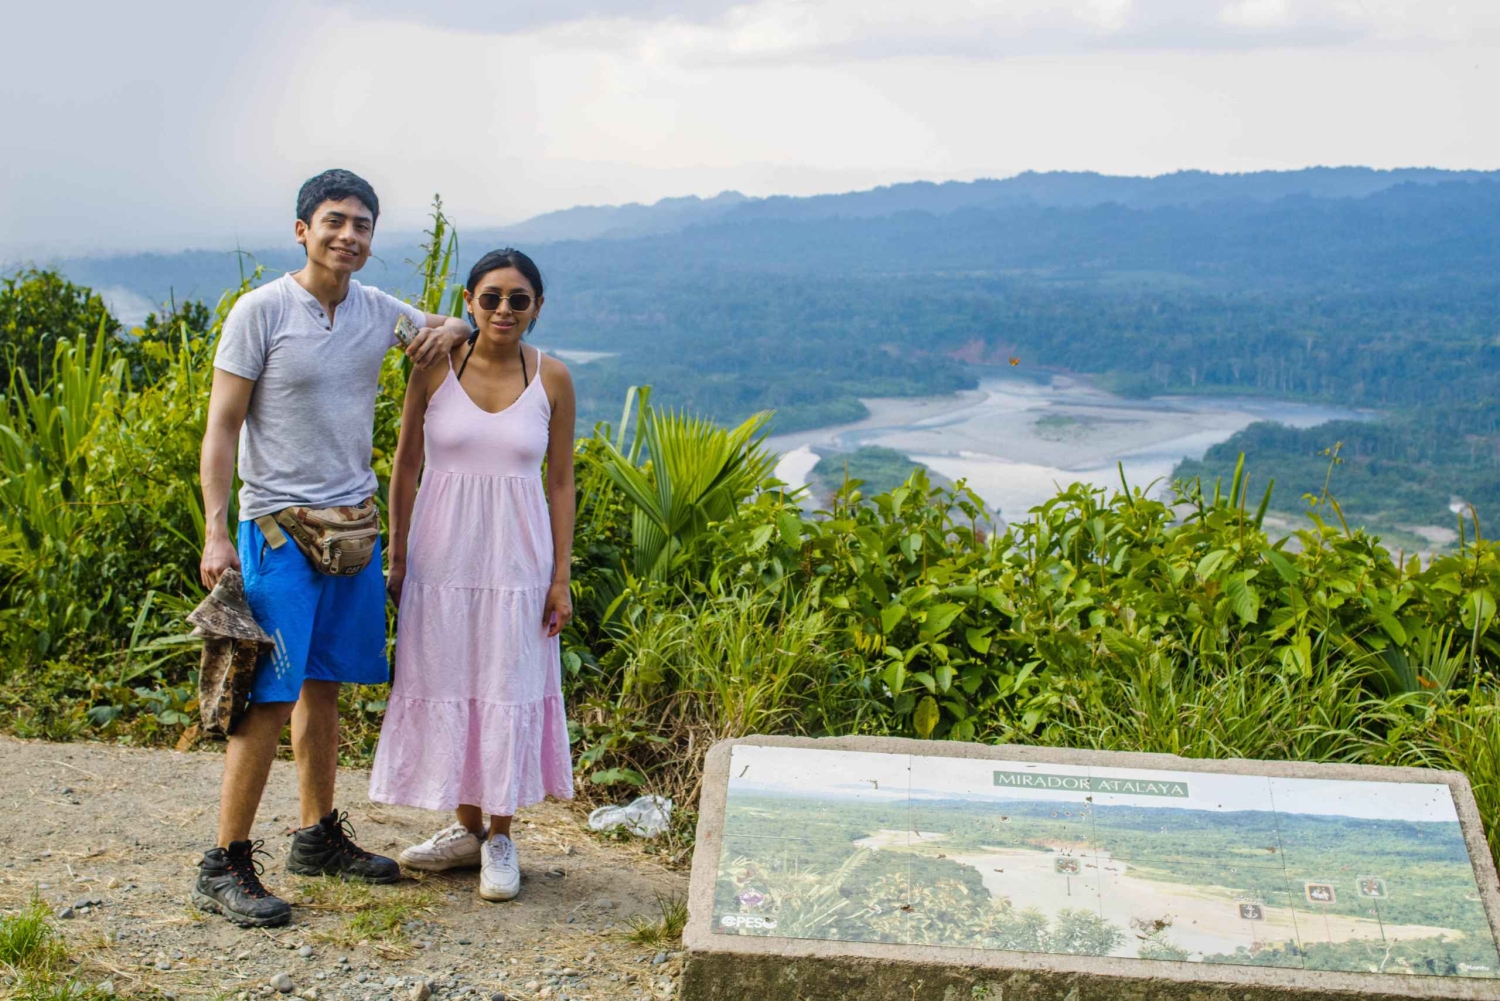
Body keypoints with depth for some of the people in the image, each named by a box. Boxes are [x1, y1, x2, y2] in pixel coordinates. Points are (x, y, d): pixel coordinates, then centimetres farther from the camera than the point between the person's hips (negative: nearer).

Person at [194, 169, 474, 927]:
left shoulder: (380, 312, 7)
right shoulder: (261, 311, -8)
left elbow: (454, 328, 25)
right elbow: (222, 425, -8)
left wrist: (455, 329, 0)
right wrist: (215, 532, -15)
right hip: (278, 526, -6)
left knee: (324, 687, 14)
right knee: (267, 697, -7)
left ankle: (319, 837, 26)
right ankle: (224, 867, 2)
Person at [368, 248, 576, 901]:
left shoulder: (551, 380, -1)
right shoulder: (435, 368, -2)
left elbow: (560, 481, 3)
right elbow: (405, 465, 4)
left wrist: (561, 577, -1)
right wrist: (397, 559, 3)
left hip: (515, 557, -1)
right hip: (443, 551, 1)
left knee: (508, 688, 4)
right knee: (446, 683, 8)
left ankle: (500, 838, 19)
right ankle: (467, 828, 26)